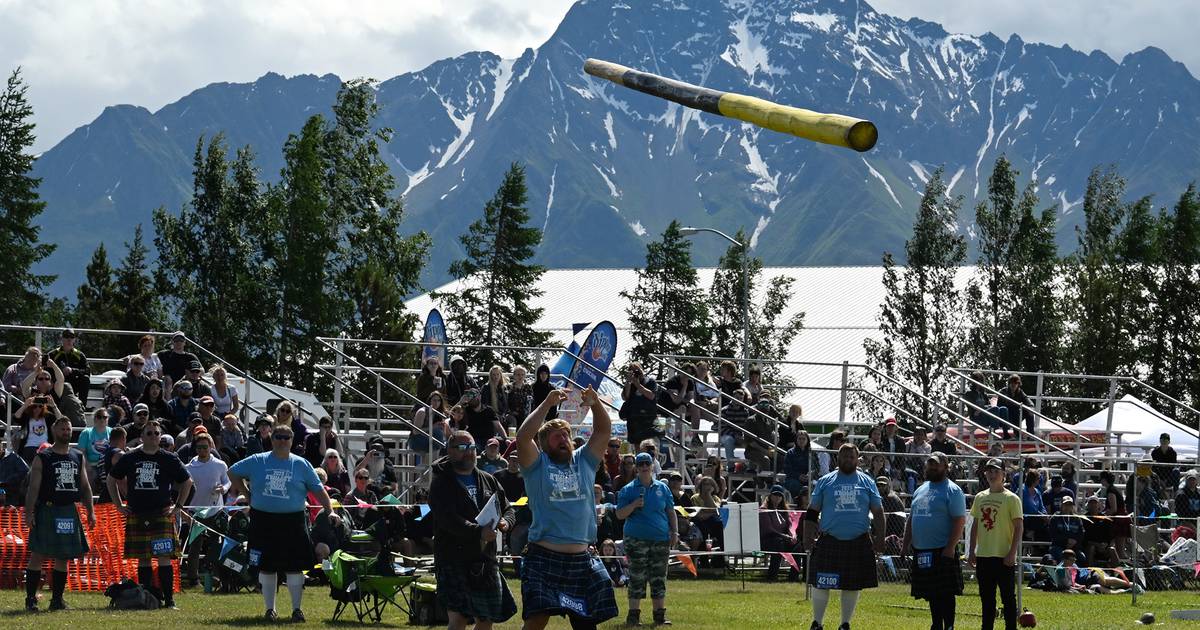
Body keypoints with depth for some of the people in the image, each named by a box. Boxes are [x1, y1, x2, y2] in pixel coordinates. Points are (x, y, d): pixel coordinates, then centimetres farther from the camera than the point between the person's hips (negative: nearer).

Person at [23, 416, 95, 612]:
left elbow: (85, 486, 16)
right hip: (46, 511, -5)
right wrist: (29, 512, -16)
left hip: (69, 511, 5)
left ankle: (57, 599, 15)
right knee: (38, 554, -7)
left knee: (63, 557, 8)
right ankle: (30, 598, -4)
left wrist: (90, 512, 7)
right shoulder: (42, 458, -2)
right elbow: (33, 487, -7)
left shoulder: (78, 457, 12)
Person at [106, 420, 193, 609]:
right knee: (142, 559, 5)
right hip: (136, 516, 2)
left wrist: (178, 506, 7)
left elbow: (187, 481, 13)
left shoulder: (169, 459, 3)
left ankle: (169, 599, -7)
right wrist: (119, 505, 13)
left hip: (162, 515, -2)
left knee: (164, 558, -9)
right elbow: (111, 479, 19)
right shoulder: (130, 458, 7)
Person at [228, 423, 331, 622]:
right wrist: (247, 494, 6)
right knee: (266, 567, 6)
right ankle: (270, 609, 17)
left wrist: (330, 511, -5)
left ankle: (297, 608, 7)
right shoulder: (257, 462, 3)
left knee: (294, 566, -2)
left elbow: (318, 490, 5)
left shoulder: (301, 465, 4)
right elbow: (233, 473, 14)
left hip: (293, 522, -1)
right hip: (264, 521, 1)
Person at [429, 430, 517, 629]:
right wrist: (478, 532, -31)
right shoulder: (441, 484, -5)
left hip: (486, 560, 6)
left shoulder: (487, 480, 15)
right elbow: (448, 519, -19)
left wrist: (506, 522, -7)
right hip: (454, 558, -6)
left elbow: (507, 508, 18)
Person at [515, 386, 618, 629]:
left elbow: (604, 431, 10)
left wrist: (595, 403, -7)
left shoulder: (584, 461, 15)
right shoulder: (538, 465, 3)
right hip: (544, 557, -5)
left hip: (581, 559, 5)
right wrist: (547, 404, -14)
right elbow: (522, 437, -13)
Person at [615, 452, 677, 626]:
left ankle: (660, 615, 9)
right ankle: (633, 615, -1)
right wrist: (634, 505, -17)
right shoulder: (628, 490, 3)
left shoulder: (662, 488, 11)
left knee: (659, 579, 5)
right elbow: (619, 515, -1)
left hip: (660, 539, 3)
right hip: (637, 539, -3)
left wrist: (675, 533, 8)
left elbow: (671, 512, 16)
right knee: (637, 579, -5)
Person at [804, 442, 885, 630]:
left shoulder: (866, 482, 6)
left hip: (858, 543, 1)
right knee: (821, 584, -1)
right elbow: (812, 512, 8)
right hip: (829, 542, -1)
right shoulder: (825, 482, 5)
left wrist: (879, 538, 0)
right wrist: (807, 537, -1)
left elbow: (878, 512, 8)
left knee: (853, 586, 6)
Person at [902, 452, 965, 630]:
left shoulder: (952, 491, -6)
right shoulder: (920, 490, 18)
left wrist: (950, 547, -20)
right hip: (921, 552, 7)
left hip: (943, 552, -7)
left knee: (946, 593, -7)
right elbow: (912, 520, 22)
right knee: (931, 594, 11)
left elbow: (959, 520, -13)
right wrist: (906, 544, 13)